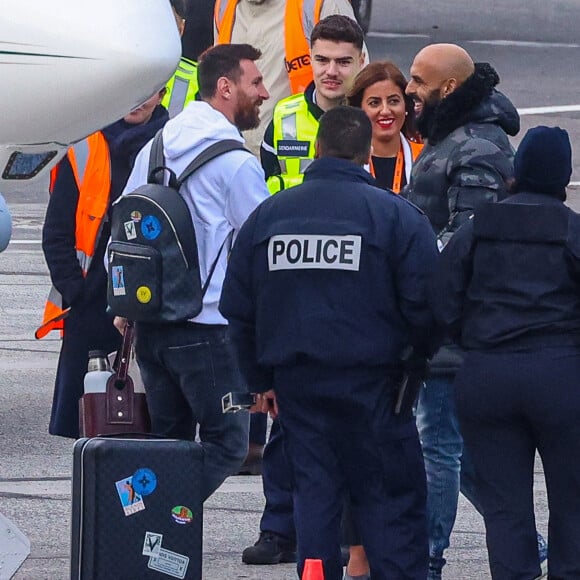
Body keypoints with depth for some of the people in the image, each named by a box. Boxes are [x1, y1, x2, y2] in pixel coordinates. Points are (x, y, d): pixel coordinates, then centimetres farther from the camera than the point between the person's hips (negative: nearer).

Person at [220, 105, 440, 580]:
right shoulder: (396, 215, -7)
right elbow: (423, 304, -8)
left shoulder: (268, 214, 6)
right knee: (391, 497, 0)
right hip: (371, 378, -4)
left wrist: (261, 379, 20)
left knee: (314, 489, 10)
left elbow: (238, 308, 11)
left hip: (295, 379, 4)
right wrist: (420, 362, 10)